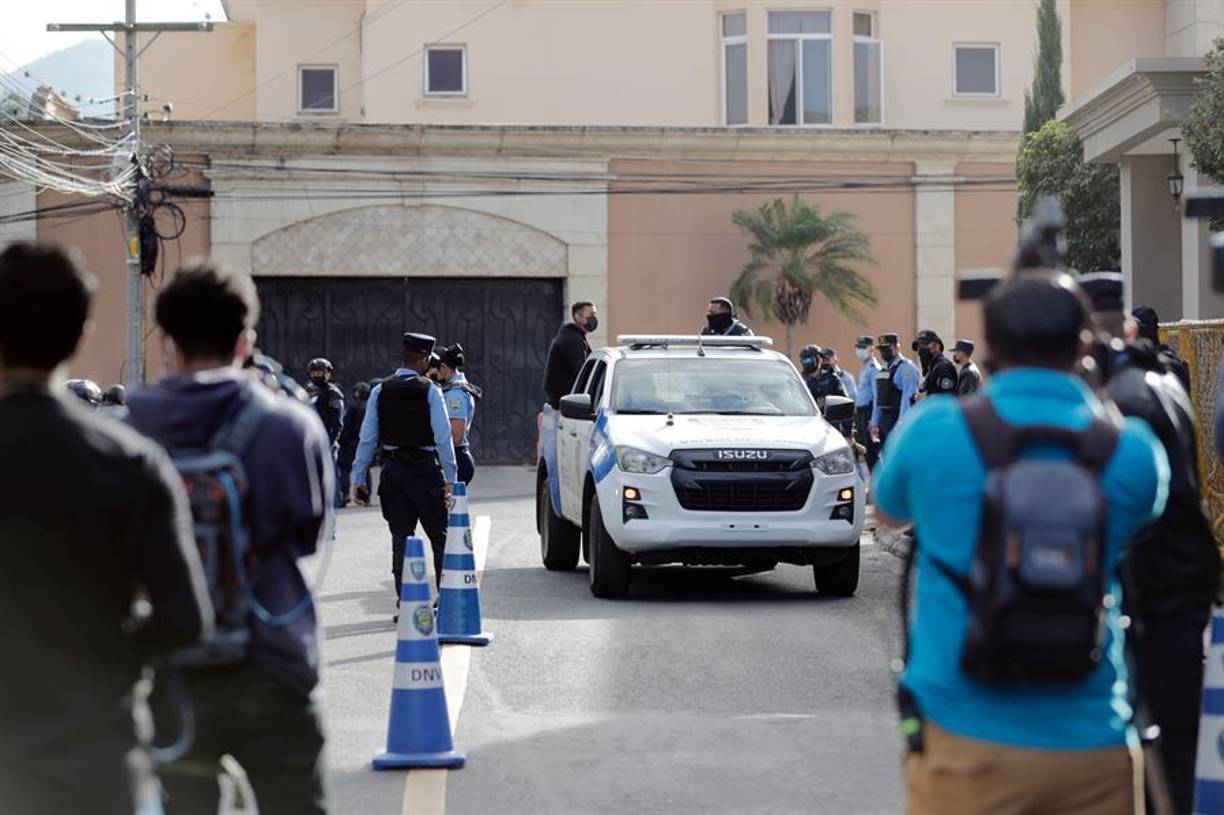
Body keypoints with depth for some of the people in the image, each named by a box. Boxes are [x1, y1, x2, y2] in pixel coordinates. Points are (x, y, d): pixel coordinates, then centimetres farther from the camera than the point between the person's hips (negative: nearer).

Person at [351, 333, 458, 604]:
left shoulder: (380, 391, 3)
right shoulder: (429, 390, -7)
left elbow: (368, 438, 1)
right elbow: (443, 438, -11)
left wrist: (359, 478, 5)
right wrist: (450, 478, -8)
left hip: (393, 470, 3)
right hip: (425, 469, -3)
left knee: (400, 537, 7)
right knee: (439, 536, 8)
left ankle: (404, 603, 3)